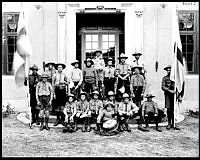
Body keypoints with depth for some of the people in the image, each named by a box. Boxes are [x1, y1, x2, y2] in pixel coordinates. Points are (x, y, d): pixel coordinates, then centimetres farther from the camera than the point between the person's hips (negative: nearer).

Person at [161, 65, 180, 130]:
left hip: (174, 95, 1)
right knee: (169, 109, 2)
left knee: (174, 109, 0)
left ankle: (173, 124, 8)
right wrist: (170, 90, -15)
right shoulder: (164, 78, 6)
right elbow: (163, 87, -3)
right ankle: (169, 123, 13)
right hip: (168, 95, -1)